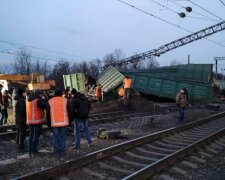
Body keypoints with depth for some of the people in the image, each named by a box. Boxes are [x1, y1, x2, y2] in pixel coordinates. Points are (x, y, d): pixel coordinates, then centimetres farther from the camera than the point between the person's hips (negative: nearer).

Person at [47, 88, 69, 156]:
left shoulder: (50, 101, 4)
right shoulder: (65, 100, 1)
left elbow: (48, 112, 7)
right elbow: (69, 111, 1)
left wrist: (49, 122, 15)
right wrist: (69, 121, 10)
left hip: (55, 122, 1)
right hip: (64, 122, 0)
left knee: (55, 136, 12)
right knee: (63, 136, 6)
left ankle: (56, 150, 9)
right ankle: (62, 151, 6)